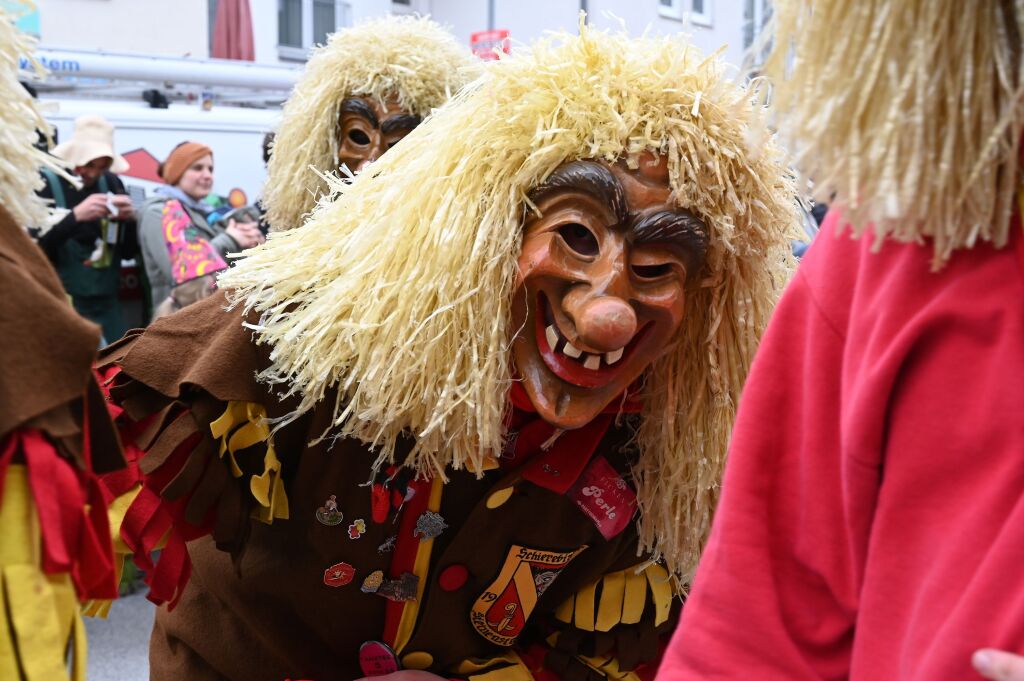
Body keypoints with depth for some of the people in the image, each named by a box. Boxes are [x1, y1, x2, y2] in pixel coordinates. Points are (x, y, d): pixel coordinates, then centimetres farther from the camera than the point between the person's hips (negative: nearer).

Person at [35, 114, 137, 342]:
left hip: (107, 302, 5)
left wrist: (129, 219, -9)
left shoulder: (111, 182, 8)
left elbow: (129, 252, 10)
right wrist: (75, 216, -26)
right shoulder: (44, 183, -6)